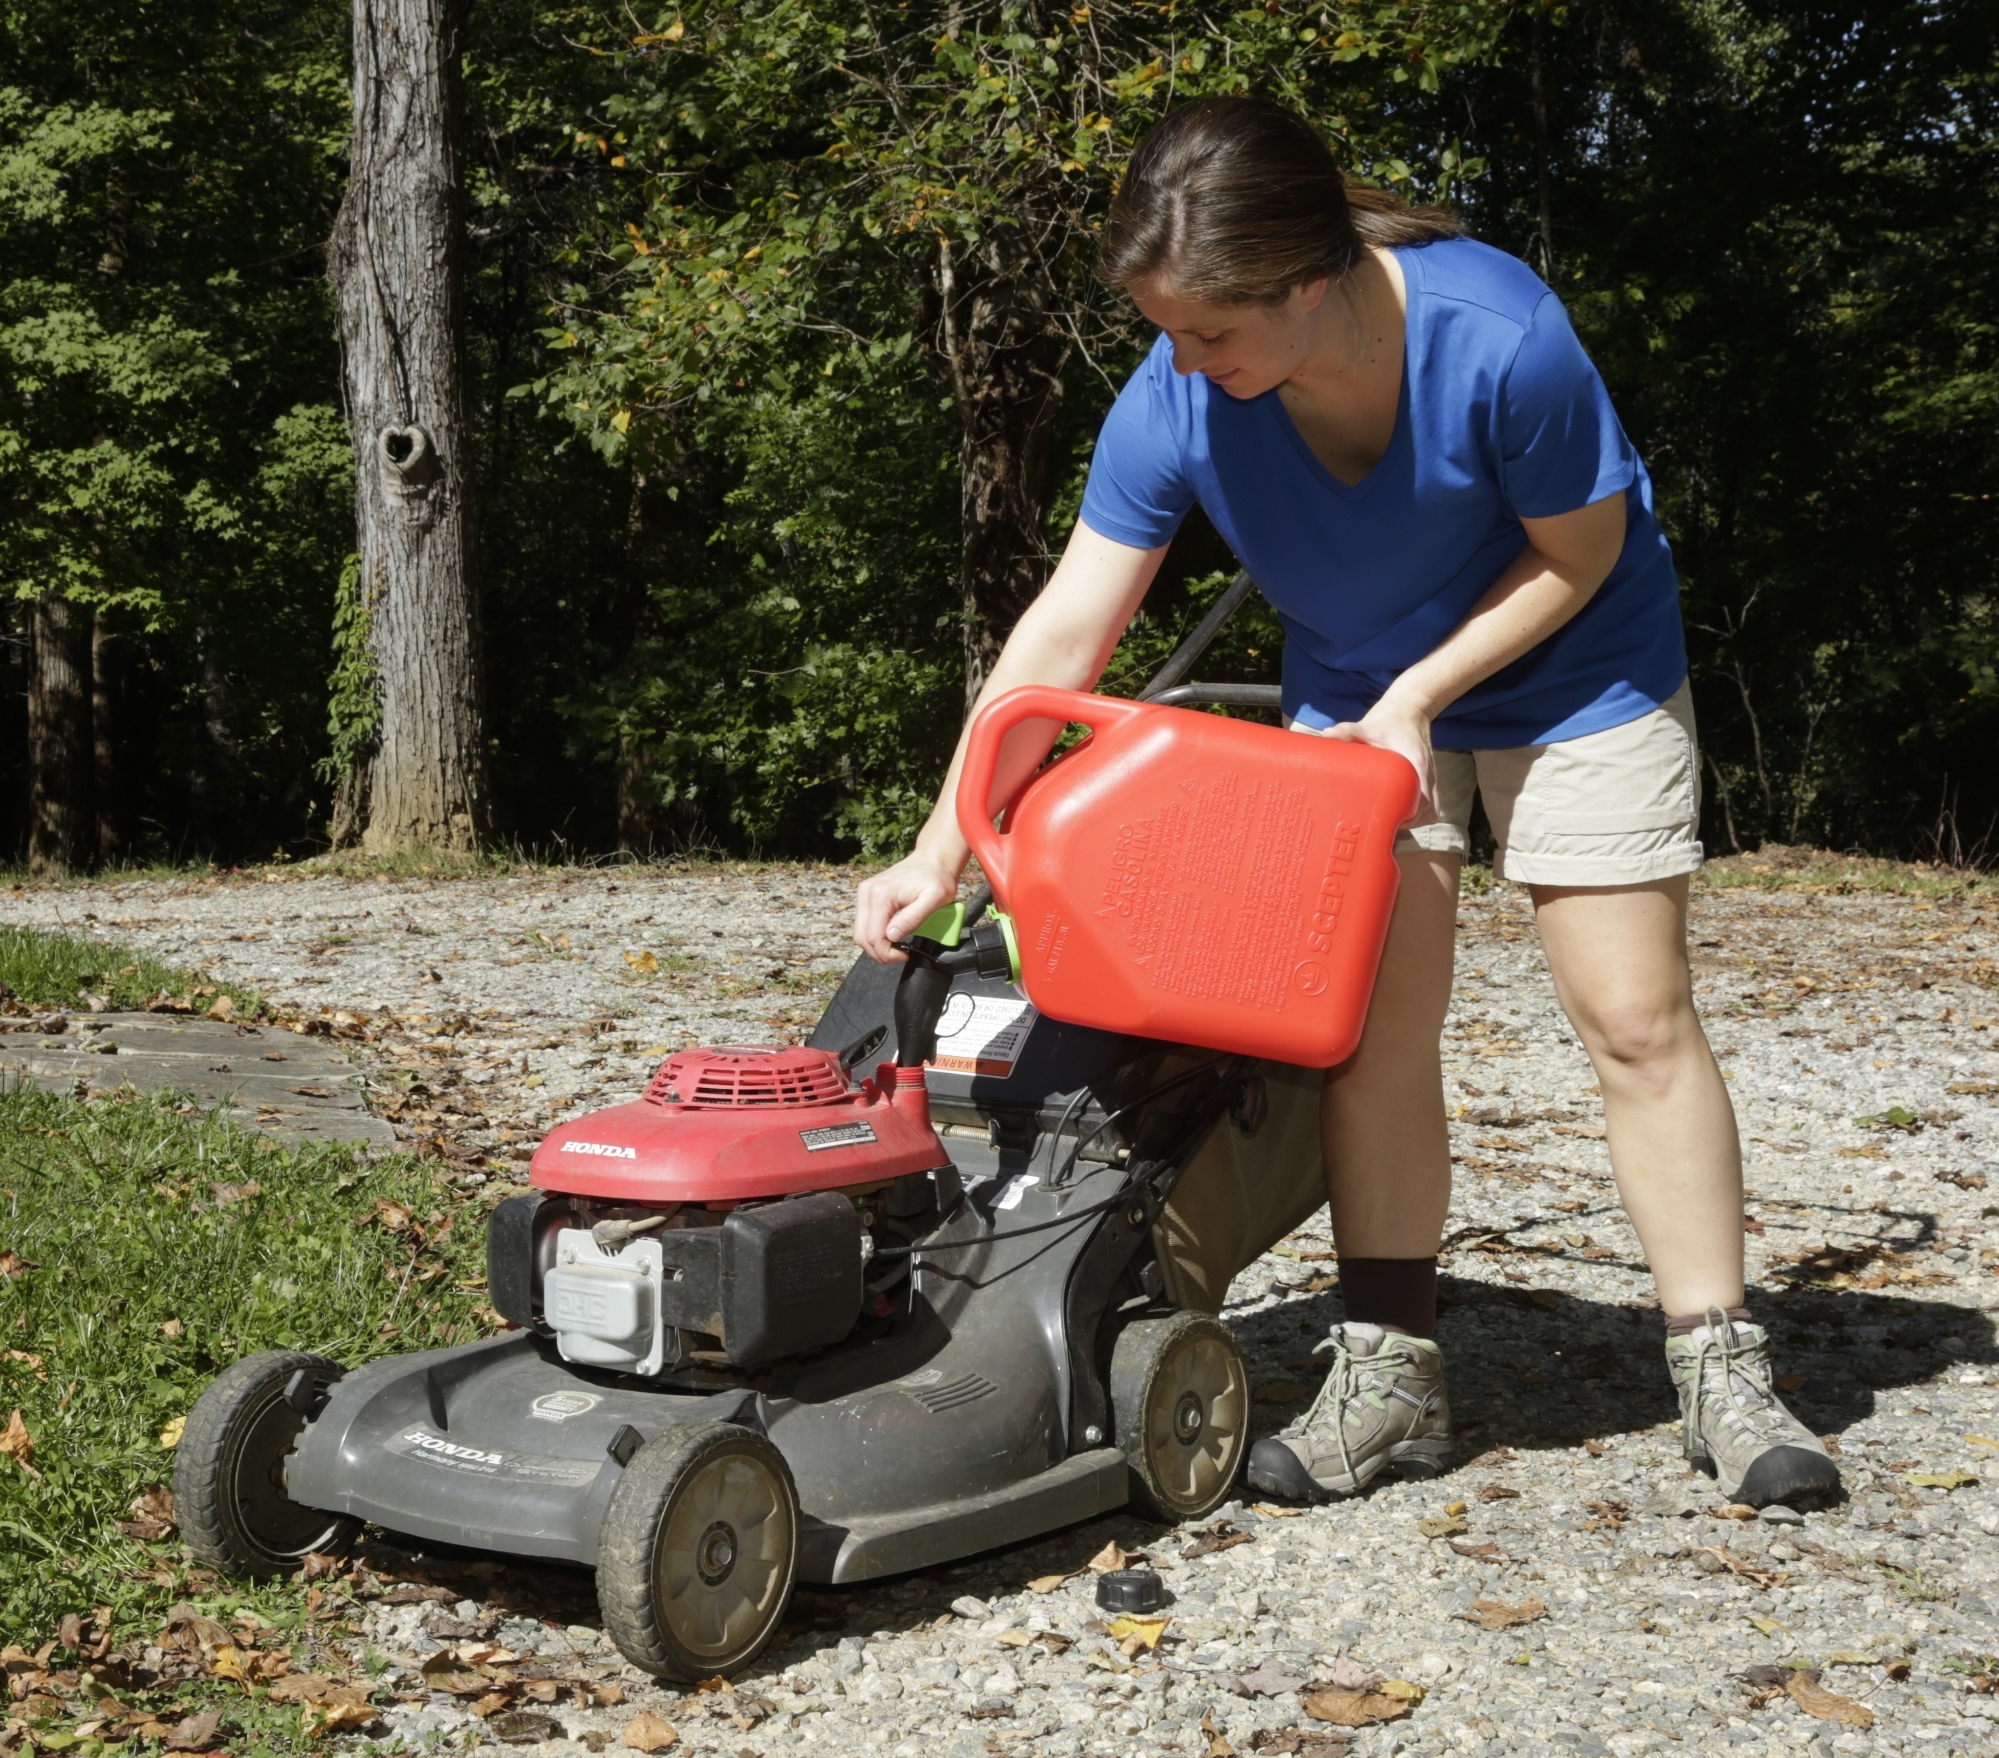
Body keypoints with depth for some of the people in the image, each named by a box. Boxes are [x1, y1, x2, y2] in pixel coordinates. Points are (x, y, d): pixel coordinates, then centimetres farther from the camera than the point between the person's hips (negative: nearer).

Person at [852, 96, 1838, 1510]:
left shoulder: (1497, 338, -34)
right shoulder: (1175, 404, -24)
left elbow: (1581, 553, -18)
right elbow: (1064, 635, -20)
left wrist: (1418, 695, -24)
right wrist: (942, 850, -23)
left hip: (1574, 677, -3)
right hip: (1356, 700, 3)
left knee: (1638, 1019, -5)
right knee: (1375, 1024, -5)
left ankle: (1723, 1368, 4)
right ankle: (1391, 1371, 4)